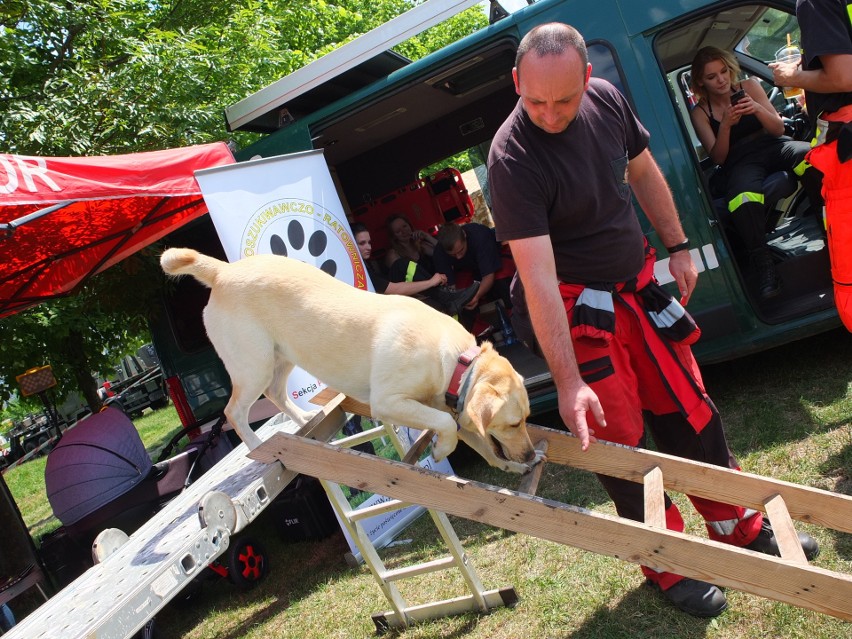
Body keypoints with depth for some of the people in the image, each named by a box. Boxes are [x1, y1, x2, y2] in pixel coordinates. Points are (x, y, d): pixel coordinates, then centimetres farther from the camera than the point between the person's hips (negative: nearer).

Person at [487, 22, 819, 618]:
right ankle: (671, 567, 22)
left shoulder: (607, 100, -6)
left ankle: (742, 529, 34)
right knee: (620, 439, 1)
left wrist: (678, 246, 13)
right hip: (578, 306, -5)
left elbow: (644, 173, 13)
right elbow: (538, 278, -30)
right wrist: (568, 381, -31)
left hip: (640, 282, 6)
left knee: (690, 411, 13)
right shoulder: (513, 158, -25)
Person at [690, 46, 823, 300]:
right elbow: (718, 158, -1)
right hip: (739, 162, -2)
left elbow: (779, 129, 6)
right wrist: (725, 125, -18)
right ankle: (763, 264, -37)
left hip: (772, 146, 2)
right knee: (743, 199, -40)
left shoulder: (749, 86, 10)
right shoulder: (700, 113, 7)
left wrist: (757, 109, -14)